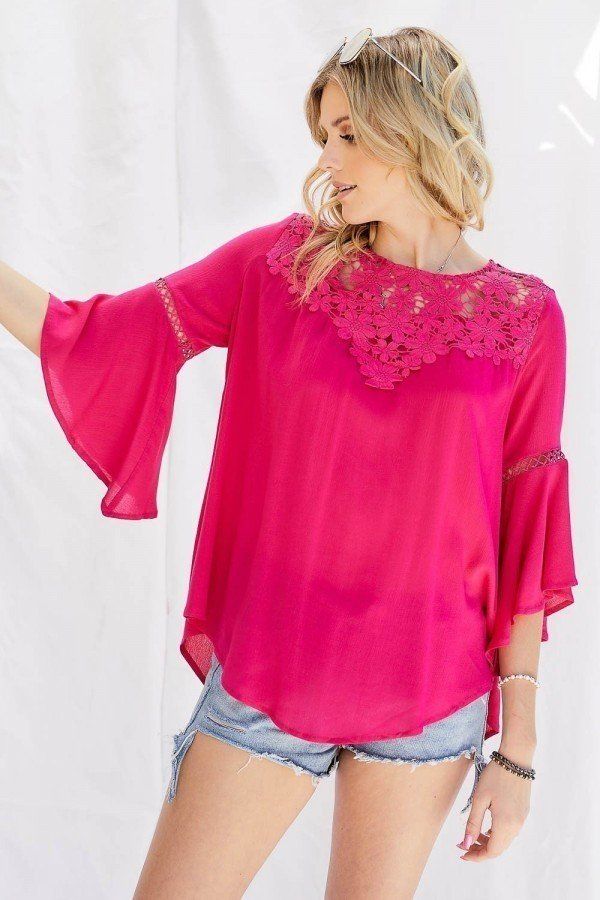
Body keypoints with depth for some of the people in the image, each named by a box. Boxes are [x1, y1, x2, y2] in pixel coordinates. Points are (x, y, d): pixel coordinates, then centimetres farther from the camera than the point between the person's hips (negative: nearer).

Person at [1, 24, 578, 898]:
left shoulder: (522, 317, -4)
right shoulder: (283, 260, -1)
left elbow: (525, 540, -3)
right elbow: (97, 339, -2)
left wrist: (517, 744, -1)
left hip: (431, 695, 0)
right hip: (267, 677, 1)